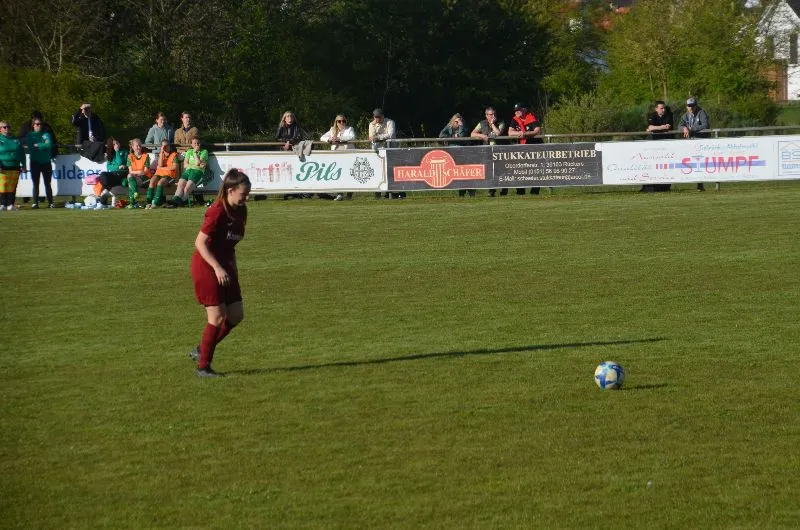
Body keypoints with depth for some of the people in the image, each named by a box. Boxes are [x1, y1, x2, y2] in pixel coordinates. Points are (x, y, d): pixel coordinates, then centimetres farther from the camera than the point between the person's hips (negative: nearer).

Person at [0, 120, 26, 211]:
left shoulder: (16, 140, 15)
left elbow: (22, 154, 19)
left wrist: (23, 165, 11)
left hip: (15, 167, 4)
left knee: (12, 187, 2)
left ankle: (11, 204, 5)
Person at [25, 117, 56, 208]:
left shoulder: (46, 135, 10)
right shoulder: (30, 135, 9)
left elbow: (49, 144, -8)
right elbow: (30, 147, -8)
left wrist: (37, 145, -10)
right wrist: (43, 146, -10)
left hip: (46, 162, 1)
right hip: (35, 162, -1)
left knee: (47, 183, 2)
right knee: (35, 184, -1)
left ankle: (50, 202, 2)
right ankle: (35, 202, -1)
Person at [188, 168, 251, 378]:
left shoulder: (240, 211, 5)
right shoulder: (217, 212, -20)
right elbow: (200, 242, -21)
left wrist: (233, 267, 12)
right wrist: (217, 268, -25)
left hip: (224, 266, 8)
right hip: (206, 266, -8)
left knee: (236, 315, 5)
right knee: (217, 316, -9)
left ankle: (201, 351, 19)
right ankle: (203, 366, 0)